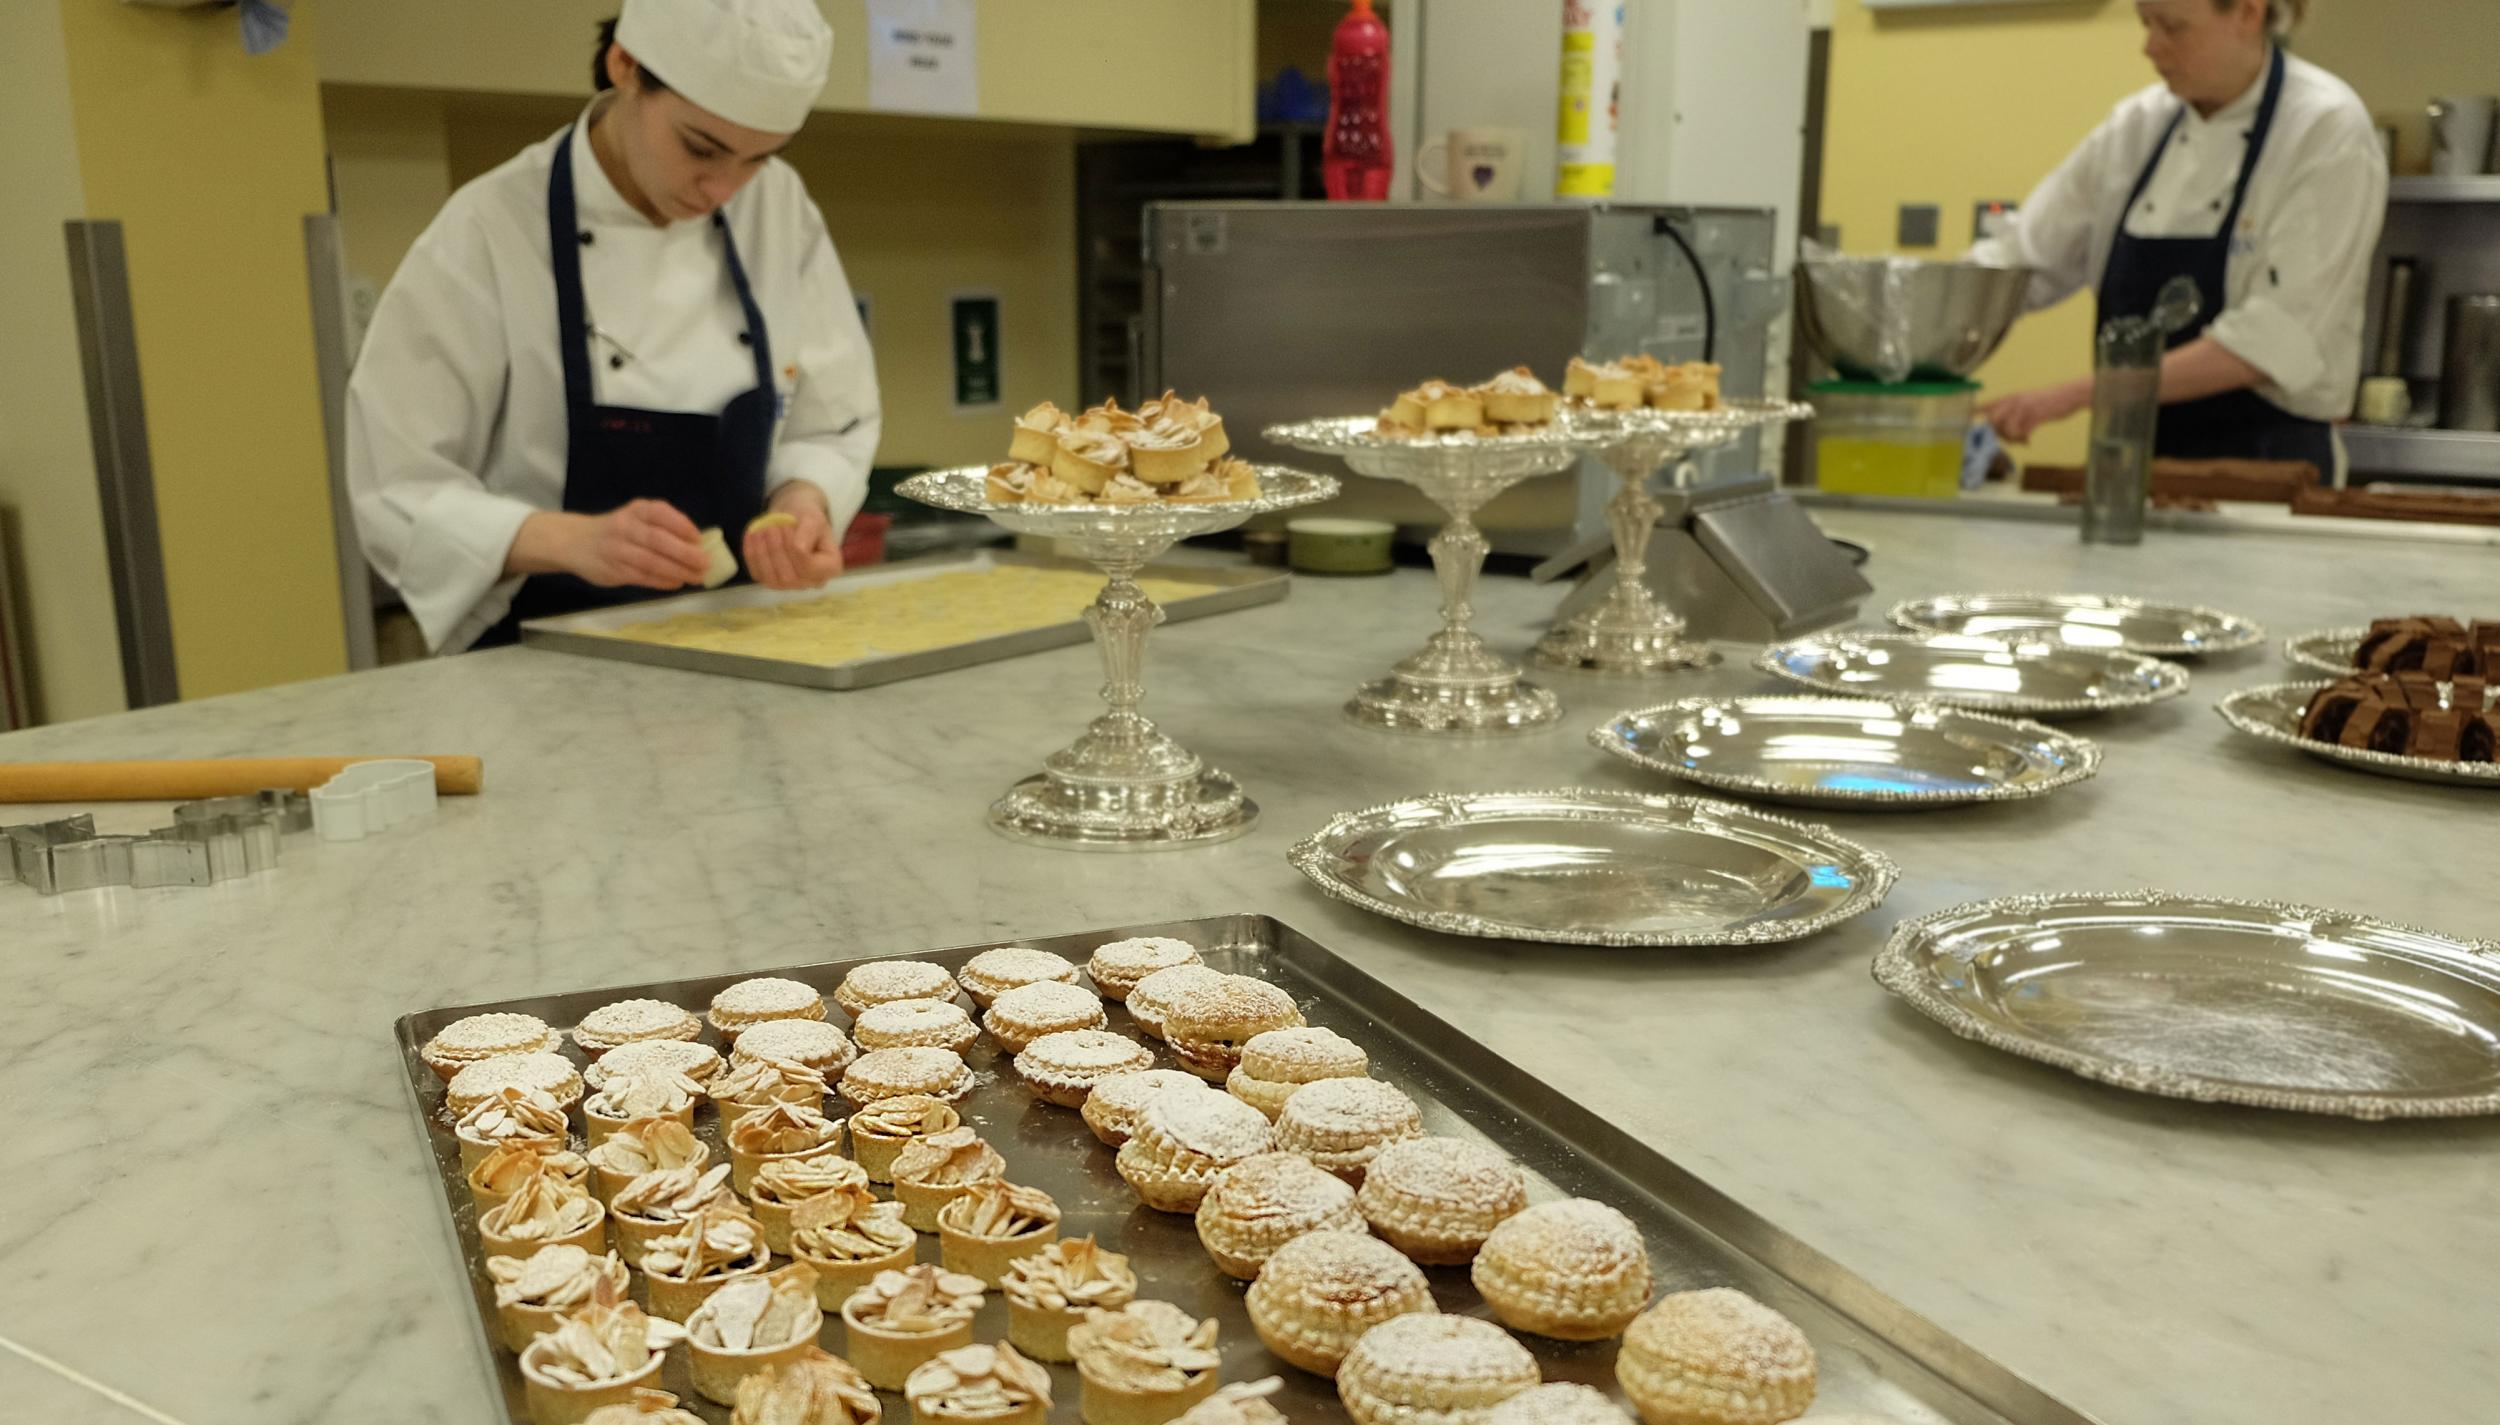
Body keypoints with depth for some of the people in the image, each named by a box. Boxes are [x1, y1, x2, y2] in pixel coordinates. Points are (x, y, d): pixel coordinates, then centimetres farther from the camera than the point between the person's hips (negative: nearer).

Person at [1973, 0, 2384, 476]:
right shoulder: (2142, 124, 4)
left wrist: (2079, 394, -28)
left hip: (2266, 471, -5)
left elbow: (2275, 340, -21)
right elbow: (2023, 260, 5)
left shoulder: (2328, 131, -11)